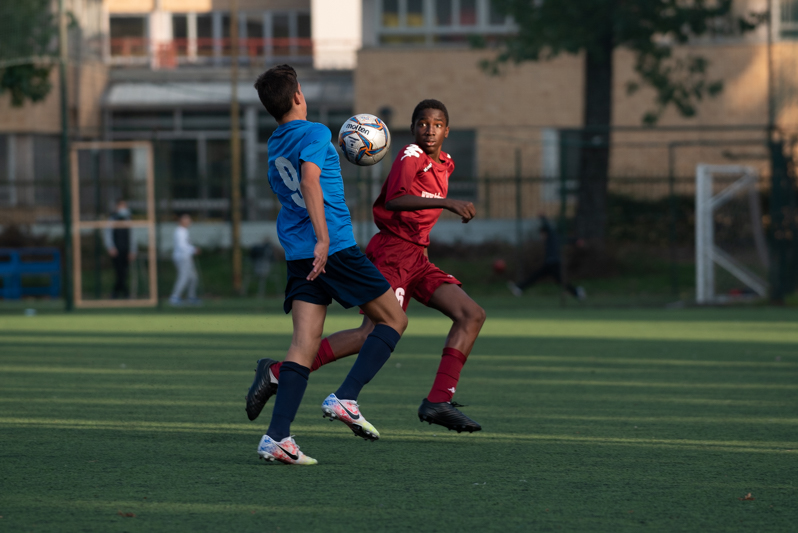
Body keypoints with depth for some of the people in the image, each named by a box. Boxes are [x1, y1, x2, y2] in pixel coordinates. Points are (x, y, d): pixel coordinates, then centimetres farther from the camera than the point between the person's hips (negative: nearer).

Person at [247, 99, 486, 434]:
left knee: (472, 315, -3)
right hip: (392, 252, -9)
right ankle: (277, 373, -16)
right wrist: (445, 202, -36)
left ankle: (438, 402, -10)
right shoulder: (411, 156, -10)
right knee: (376, 333, -22)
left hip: (416, 258, 9)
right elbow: (395, 200, -29)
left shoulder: (445, 165, 16)